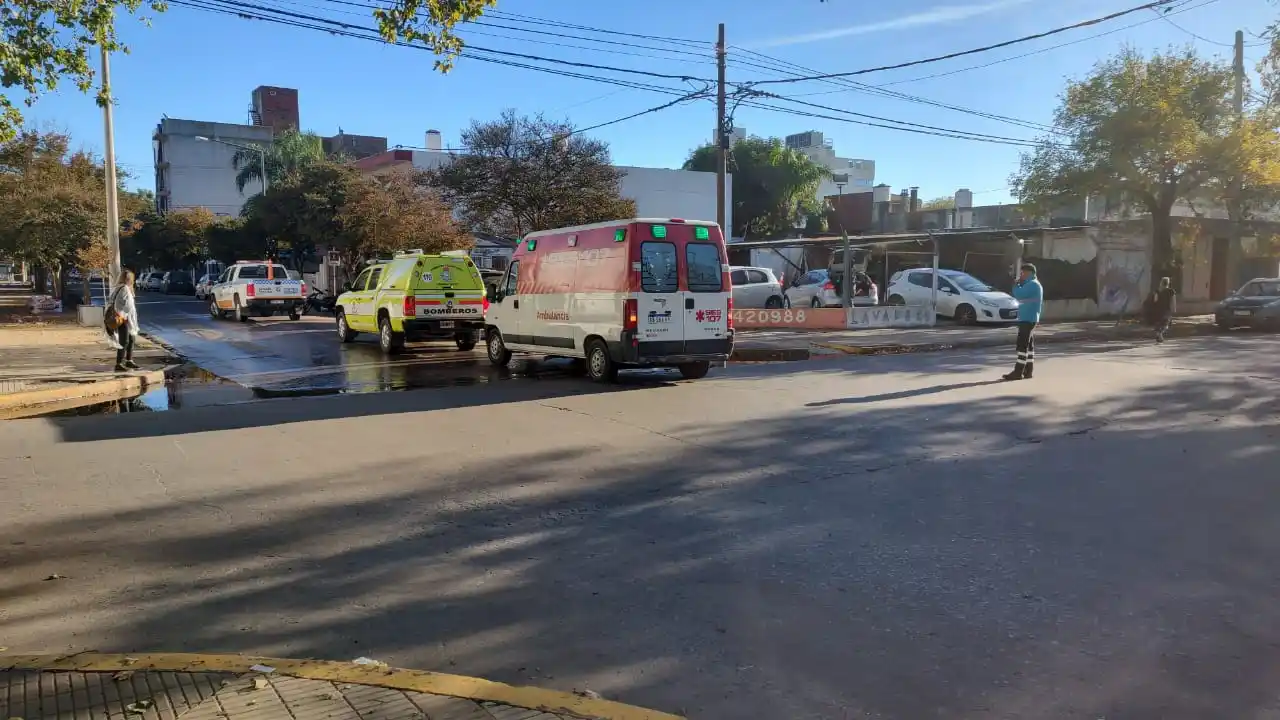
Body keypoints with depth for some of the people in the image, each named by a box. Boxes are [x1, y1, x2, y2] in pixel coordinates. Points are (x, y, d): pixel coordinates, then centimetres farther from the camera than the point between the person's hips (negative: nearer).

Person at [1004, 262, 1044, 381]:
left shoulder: (1032, 284, -15)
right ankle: (1028, 371, 12)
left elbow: (1018, 295, -24)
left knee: (1022, 345, -11)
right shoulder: (1034, 284, 19)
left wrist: (1017, 284, -4)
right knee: (1029, 345, 10)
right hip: (1030, 318, 11)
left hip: (1027, 318, -11)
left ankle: (1018, 372, -13)